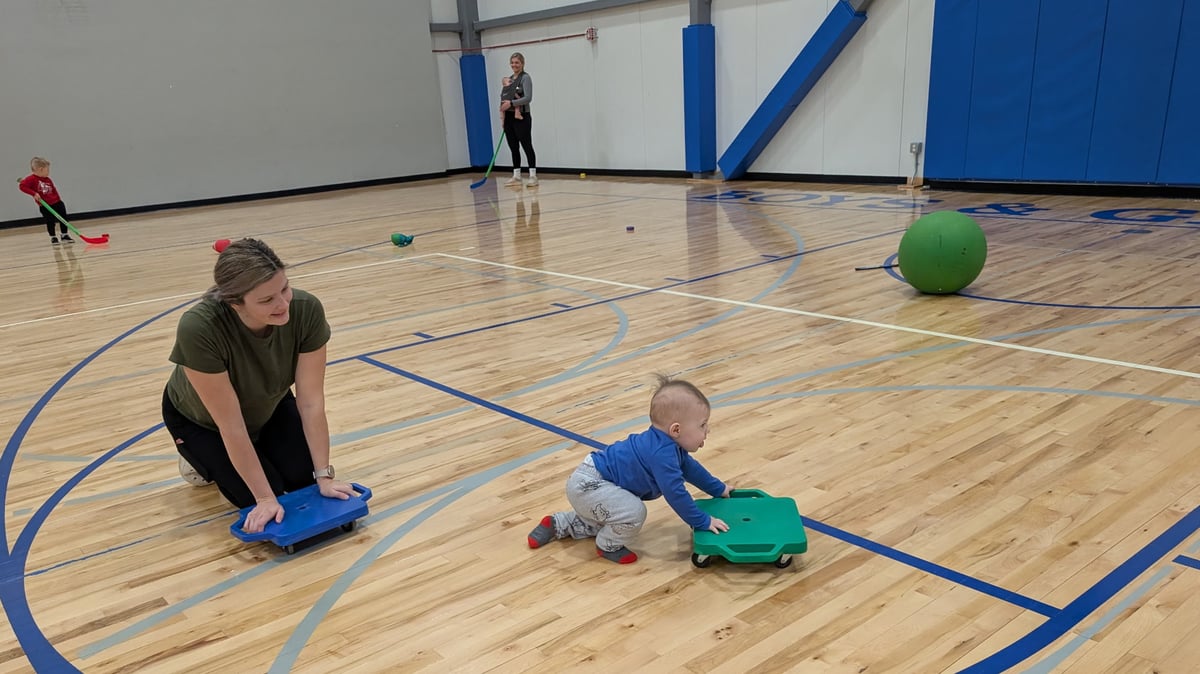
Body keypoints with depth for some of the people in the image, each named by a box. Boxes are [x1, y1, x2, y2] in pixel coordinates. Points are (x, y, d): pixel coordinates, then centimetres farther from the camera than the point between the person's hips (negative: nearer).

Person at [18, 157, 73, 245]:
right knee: (50, 222, 0)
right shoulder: (31, 179, -10)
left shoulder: (48, 180, 6)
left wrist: (59, 200, 10)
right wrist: (34, 193, -21)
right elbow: (22, 186, -15)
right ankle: (53, 238, 17)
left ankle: (64, 235, 24)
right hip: (45, 206, -5)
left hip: (56, 203, 5)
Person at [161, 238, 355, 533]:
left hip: (268, 406, 3)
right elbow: (231, 425, -34)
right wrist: (265, 497, -28)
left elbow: (311, 402, -25)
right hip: (200, 419, -3)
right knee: (260, 496, -12)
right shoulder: (199, 328, -42)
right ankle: (202, 459, 16)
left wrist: (324, 476, -22)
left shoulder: (306, 309, -34)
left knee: (304, 479, -7)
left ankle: (260, 452, 22)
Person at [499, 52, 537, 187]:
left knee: (527, 146, -7)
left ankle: (533, 176, -5)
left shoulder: (525, 78, -7)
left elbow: (528, 98, -18)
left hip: (521, 118, -7)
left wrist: (511, 103, -26)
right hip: (509, 117, 8)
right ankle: (516, 176, 15)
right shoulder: (509, 79, 16)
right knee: (513, 148, 9)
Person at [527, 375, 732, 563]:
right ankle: (608, 546, 0)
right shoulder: (662, 453, -30)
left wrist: (719, 489, 28)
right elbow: (675, 493, -29)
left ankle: (557, 524, 37)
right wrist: (703, 522, -18)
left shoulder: (669, 444, 2)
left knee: (608, 520, 33)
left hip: (591, 480, 11)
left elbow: (690, 468, 20)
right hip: (587, 485, -11)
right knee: (634, 512, -27)